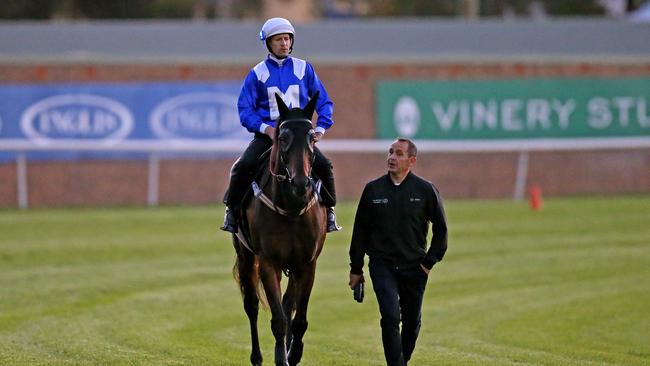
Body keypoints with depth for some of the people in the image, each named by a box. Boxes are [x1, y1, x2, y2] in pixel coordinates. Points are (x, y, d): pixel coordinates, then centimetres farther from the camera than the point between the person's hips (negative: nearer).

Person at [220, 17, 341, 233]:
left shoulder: (304, 69, 8)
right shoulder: (257, 73, 4)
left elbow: (324, 102, 13)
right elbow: (245, 109, 1)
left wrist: (320, 128, -3)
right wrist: (265, 128, -15)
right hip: (267, 134, -1)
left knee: (323, 165, -21)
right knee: (242, 167, -23)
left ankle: (329, 211, -4)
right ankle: (232, 210, -5)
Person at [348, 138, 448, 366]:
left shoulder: (425, 190, -1)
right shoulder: (373, 189, 1)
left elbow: (440, 229, 7)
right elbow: (360, 231, 7)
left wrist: (429, 262, -1)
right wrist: (356, 269, 6)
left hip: (414, 268, 1)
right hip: (382, 266, -1)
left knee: (412, 321, 11)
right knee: (390, 317, -16)